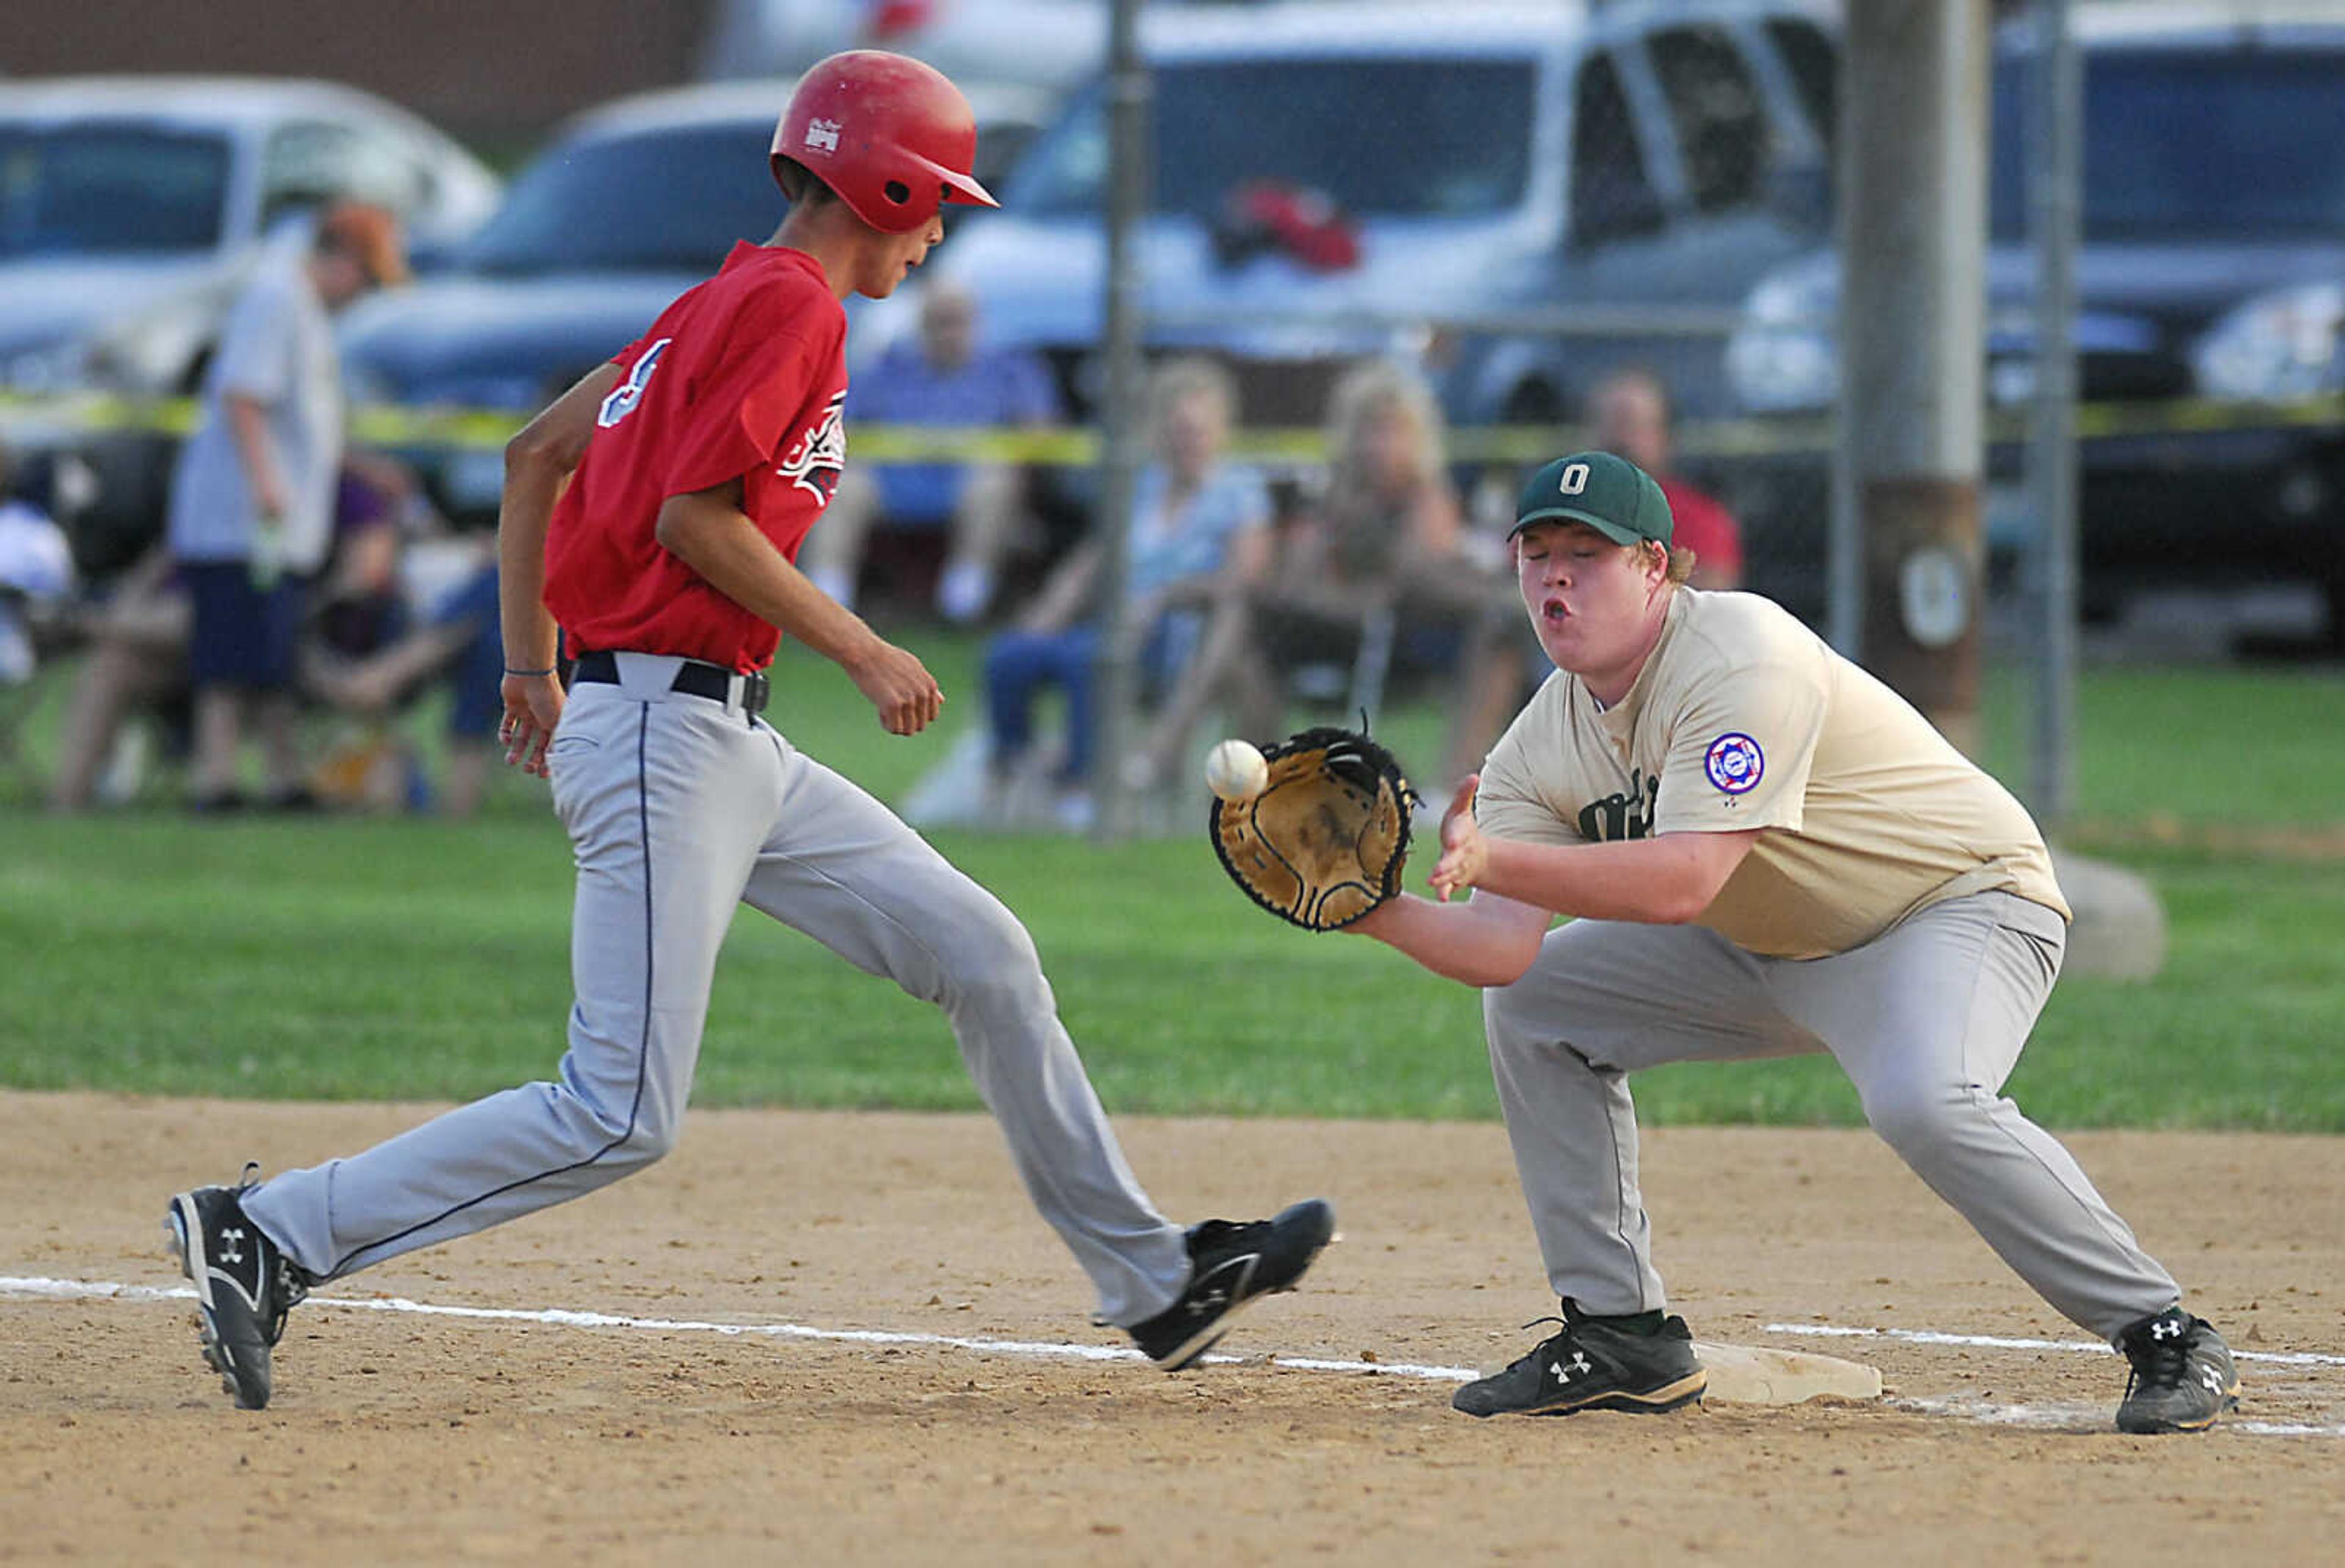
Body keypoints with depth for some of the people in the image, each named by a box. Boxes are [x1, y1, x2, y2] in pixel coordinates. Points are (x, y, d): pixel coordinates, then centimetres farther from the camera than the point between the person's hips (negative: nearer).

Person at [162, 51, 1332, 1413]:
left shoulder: (720, 305, 18)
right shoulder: (790, 304, -11)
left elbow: (537, 454, 21)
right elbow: (693, 517, -19)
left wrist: (534, 669, 23)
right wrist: (862, 652, -11)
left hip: (734, 747, 11)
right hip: (666, 728, -11)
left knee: (982, 952, 11)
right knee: (622, 1118, -14)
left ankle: (1153, 1283, 16)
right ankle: (269, 1235, -11)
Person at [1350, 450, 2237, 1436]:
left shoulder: (1742, 657, -28)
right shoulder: (1539, 750, -4)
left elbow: (1682, 881, -38)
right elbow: (1501, 946, -13)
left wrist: (1492, 861, -45)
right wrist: (1379, 910, -31)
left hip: (1963, 902, -8)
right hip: (1774, 950, 8)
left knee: (1920, 1098, -37)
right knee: (1531, 1005, 3)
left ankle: (2166, 1337, -25)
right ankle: (1622, 1336, 8)